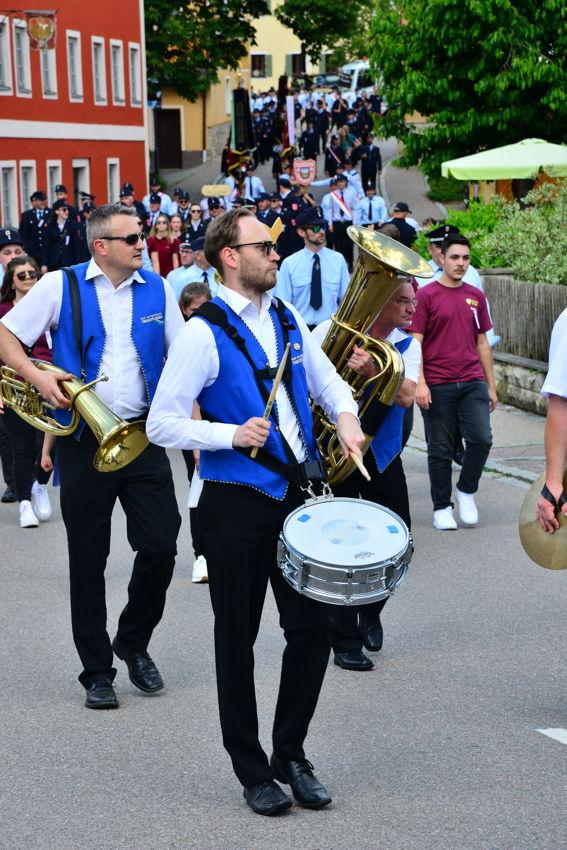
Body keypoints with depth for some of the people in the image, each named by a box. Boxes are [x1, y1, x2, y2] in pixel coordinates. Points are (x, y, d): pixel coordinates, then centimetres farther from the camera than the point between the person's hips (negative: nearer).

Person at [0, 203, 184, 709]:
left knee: (161, 547, -3)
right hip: (84, 439, -2)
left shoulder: (156, 289, 6)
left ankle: (134, 643, 23)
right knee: (88, 560, 5)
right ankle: (97, 671, 17)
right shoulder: (60, 287, -2)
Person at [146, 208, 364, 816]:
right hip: (236, 507, -5)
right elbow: (162, 425, -12)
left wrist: (345, 416, 1)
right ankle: (252, 772, 20)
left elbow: (326, 380, 21)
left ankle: (290, 755, 25)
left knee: (311, 630, 7)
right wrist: (232, 435, -23)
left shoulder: (286, 318, 7)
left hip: (297, 492, 6)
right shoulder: (204, 333, -12)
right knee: (237, 640, 6)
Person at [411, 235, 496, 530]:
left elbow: (482, 343, 16)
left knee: (481, 440, -10)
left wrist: (491, 386, 15)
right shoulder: (426, 295, -3)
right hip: (437, 385, -3)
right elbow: (415, 342, -5)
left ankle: (466, 491, 13)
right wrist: (420, 383, -14)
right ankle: (442, 508, 17)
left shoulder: (475, 297, 11)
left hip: (473, 383, 3)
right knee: (440, 450, 3)